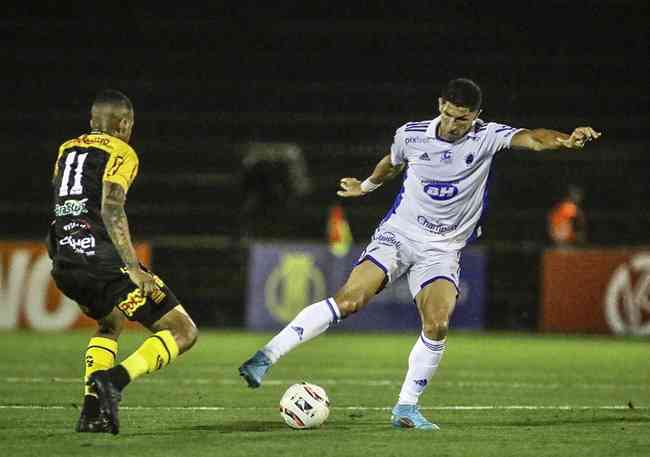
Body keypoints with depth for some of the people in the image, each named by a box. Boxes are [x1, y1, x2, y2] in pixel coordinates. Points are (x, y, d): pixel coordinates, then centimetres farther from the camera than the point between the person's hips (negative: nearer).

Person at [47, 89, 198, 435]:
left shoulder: (66, 150, 21)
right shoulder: (120, 153, -1)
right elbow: (111, 211, -16)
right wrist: (134, 269, -22)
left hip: (63, 265, 7)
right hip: (103, 260, -7)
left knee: (111, 323, 34)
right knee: (183, 331, 0)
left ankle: (92, 409, 12)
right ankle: (115, 380, -24)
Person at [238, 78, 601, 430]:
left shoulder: (487, 137, -8)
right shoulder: (411, 135, -4)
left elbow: (531, 139, -26)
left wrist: (565, 140, -46)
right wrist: (367, 185, 37)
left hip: (443, 249, 0)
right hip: (398, 234, 0)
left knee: (438, 325, -19)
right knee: (349, 300, -20)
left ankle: (406, 408, -2)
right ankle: (267, 356, -19)